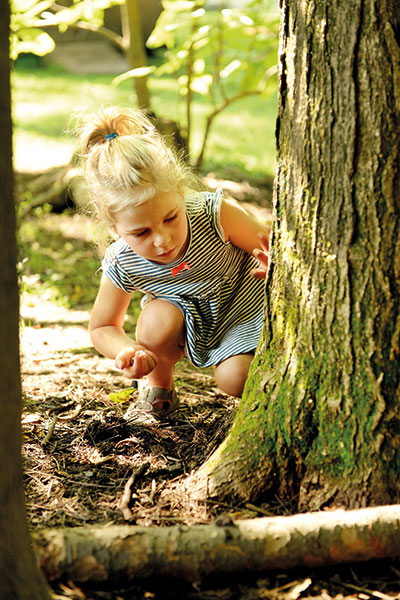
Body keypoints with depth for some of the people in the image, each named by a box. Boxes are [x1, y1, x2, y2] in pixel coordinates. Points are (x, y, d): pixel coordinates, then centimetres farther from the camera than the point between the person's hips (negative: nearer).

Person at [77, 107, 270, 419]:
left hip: (245, 306, -2)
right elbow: (102, 327, -10)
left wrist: (272, 265, -48)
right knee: (158, 319, -31)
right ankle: (158, 385, 2)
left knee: (234, 380, -22)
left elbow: (268, 245, -21)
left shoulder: (216, 214, -34)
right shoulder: (122, 266, -27)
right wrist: (127, 350, -35)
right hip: (194, 325, 2)